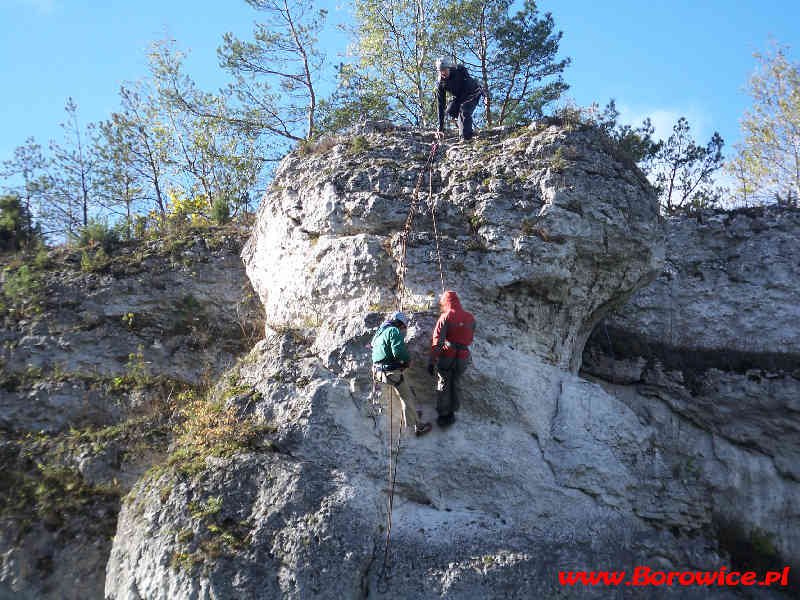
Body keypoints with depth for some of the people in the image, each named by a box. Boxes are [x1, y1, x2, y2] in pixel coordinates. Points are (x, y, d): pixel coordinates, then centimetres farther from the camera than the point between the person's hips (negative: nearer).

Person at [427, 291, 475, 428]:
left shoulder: (445, 317, -13)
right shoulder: (470, 318, 1)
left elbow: (437, 340, -18)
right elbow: (470, 339, 11)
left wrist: (431, 361, -18)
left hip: (447, 356, -3)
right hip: (463, 357, 4)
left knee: (443, 386, 10)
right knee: (455, 385, 19)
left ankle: (443, 416, 15)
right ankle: (452, 413, 26)